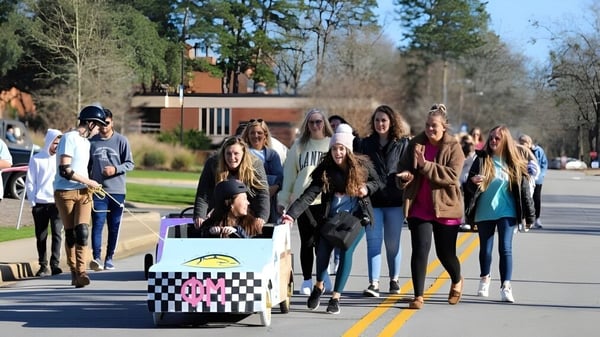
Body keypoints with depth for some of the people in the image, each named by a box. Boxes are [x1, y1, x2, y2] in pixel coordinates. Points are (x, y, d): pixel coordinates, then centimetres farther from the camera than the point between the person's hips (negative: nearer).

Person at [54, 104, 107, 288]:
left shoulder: (86, 142, 17)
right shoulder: (69, 138, -11)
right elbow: (64, 170, -19)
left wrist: (91, 185, 19)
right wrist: (88, 182, -12)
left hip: (83, 192, 6)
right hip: (65, 192, -6)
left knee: (82, 231, -11)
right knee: (70, 233, 1)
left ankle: (81, 272, -15)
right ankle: (74, 272, 12)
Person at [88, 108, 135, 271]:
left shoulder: (121, 140, 0)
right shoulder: (91, 142, 7)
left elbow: (130, 163, 1)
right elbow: (88, 166, 15)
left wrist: (115, 169, -16)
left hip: (117, 190, 0)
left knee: (114, 226, 5)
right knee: (97, 224, -11)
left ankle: (109, 258, 14)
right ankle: (96, 257, -19)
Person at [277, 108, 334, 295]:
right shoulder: (299, 146, 12)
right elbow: (289, 174, 13)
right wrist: (283, 199, 9)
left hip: (326, 200, -1)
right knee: (306, 241, 4)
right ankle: (307, 280, 11)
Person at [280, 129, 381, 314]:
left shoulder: (363, 165, -7)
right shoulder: (325, 169, -10)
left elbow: (377, 182, 10)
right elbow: (310, 194, -19)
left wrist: (367, 188, -14)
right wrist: (292, 214, -32)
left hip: (356, 215, -1)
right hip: (332, 216, 1)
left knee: (346, 252, -12)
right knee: (323, 249, -11)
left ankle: (336, 296, 1)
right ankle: (319, 286, 19)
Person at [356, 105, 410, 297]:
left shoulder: (402, 144, 4)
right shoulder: (366, 144, 9)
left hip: (395, 201, -1)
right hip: (372, 201, 1)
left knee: (392, 243, 8)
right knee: (373, 242, -6)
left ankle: (394, 280, 23)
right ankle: (373, 284, -10)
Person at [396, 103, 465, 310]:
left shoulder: (453, 147, -6)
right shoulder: (416, 144, 3)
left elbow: (452, 175, -18)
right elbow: (402, 167, 10)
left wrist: (426, 166, -26)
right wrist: (405, 176, -14)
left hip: (445, 208, -2)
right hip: (419, 207, 2)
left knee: (445, 253, 9)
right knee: (420, 250, -10)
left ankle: (457, 281, 41)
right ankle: (418, 296, -4)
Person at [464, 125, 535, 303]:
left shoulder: (514, 164, -1)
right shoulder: (482, 160, 0)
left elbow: (523, 190, 2)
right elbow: (469, 186, -1)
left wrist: (529, 216, 1)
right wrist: (473, 182, -26)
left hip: (506, 213, -1)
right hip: (484, 212, 1)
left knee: (505, 248, -10)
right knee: (485, 248, 12)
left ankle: (506, 286, -12)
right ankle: (485, 279, 35)